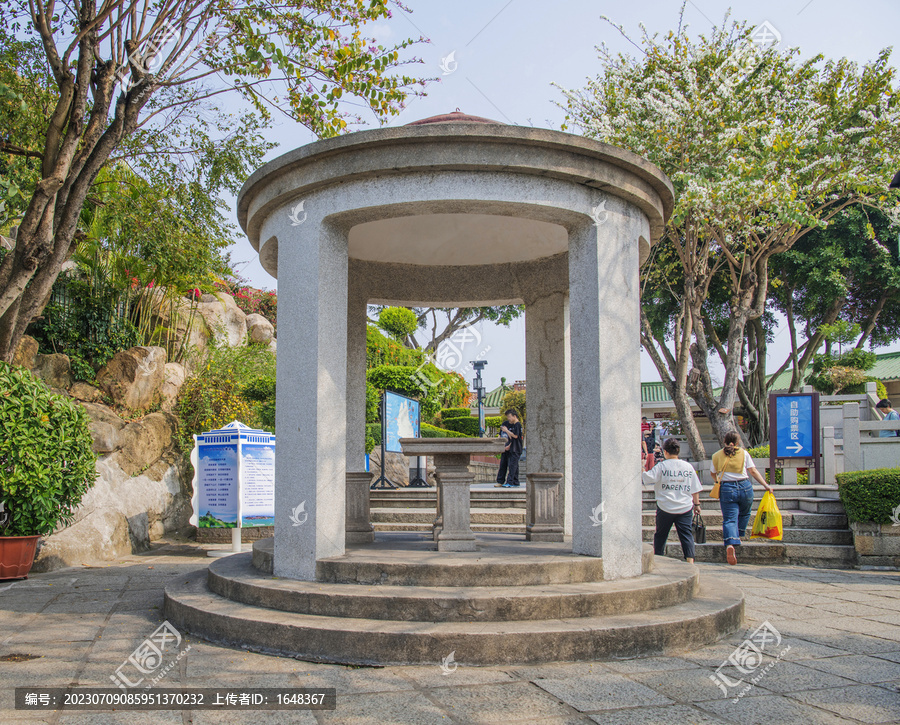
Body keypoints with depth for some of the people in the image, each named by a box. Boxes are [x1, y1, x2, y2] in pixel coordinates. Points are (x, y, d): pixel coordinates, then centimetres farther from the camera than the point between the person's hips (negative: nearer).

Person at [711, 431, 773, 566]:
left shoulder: (716, 456, 7)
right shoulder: (743, 453, 4)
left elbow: (713, 474, 16)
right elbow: (753, 471, -2)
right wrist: (765, 485, 1)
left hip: (727, 489, 0)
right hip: (745, 487, 0)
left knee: (729, 519, -5)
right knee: (744, 514, 25)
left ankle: (730, 544, -27)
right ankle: (737, 536, 31)